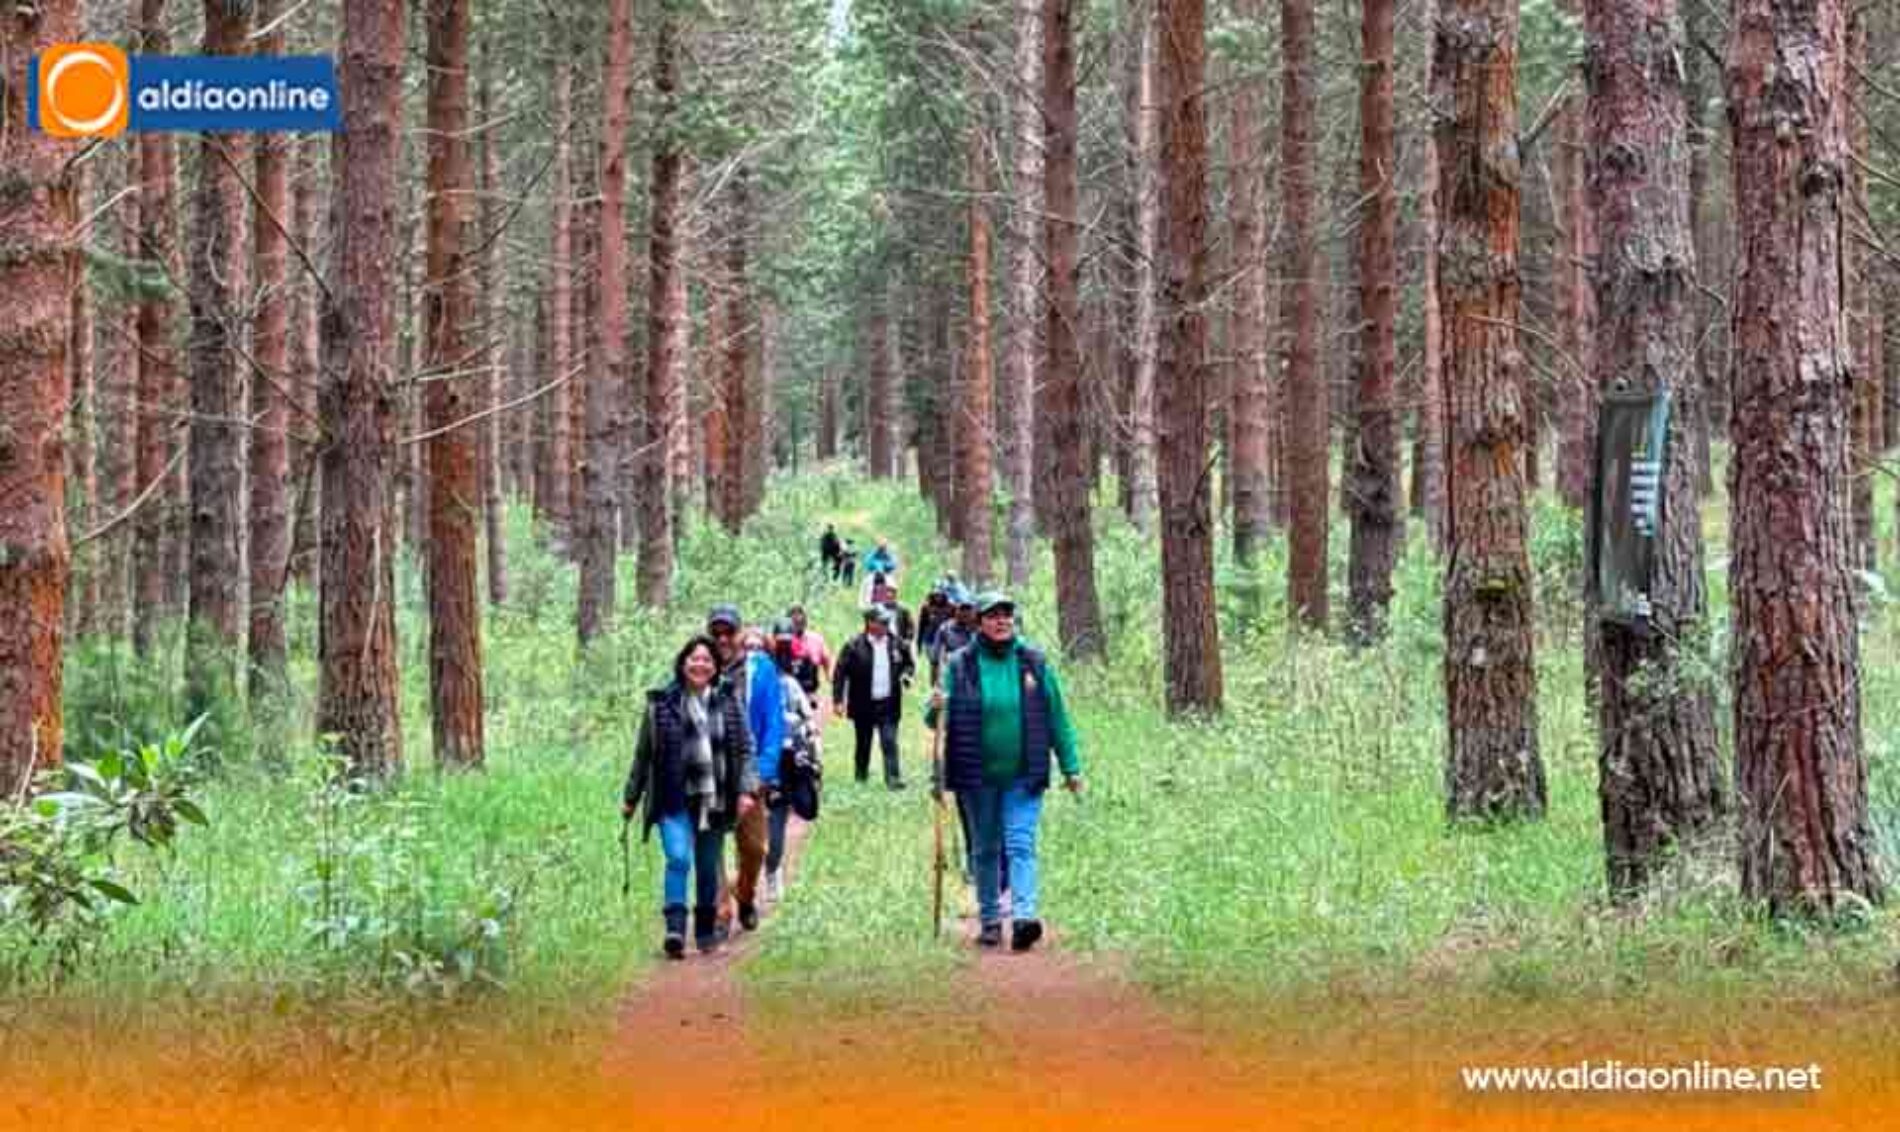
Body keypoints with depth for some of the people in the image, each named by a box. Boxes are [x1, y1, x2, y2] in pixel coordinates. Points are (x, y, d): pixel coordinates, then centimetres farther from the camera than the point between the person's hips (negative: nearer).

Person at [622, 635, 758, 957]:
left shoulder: (728, 702, 6)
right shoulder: (661, 703, 2)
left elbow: (744, 749, 6)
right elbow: (643, 754, 8)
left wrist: (746, 790, -7)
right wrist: (631, 798, 11)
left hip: (714, 800, 2)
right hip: (674, 800, -2)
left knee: (709, 869, 11)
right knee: (678, 858, -20)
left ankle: (706, 931, 26)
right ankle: (675, 928, -24)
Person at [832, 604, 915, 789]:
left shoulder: (897, 644, 3)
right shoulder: (855, 646, -8)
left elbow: (909, 664, 18)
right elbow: (840, 673, -8)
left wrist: (906, 674, -6)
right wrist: (838, 700, -13)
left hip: (888, 704, 1)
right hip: (863, 705, -1)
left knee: (890, 742, -7)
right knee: (863, 743, 13)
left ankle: (893, 778, -9)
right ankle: (861, 776, 31)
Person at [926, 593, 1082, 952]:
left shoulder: (1035, 662, 2)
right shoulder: (960, 665, 0)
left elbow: (1057, 717, 6)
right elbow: (937, 721, 4)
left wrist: (1070, 767, 6)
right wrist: (936, 709, -21)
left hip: (1024, 776, -1)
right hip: (978, 777, 1)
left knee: (1020, 844, -12)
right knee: (986, 849, 11)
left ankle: (1024, 915, -21)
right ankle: (990, 919, 21)